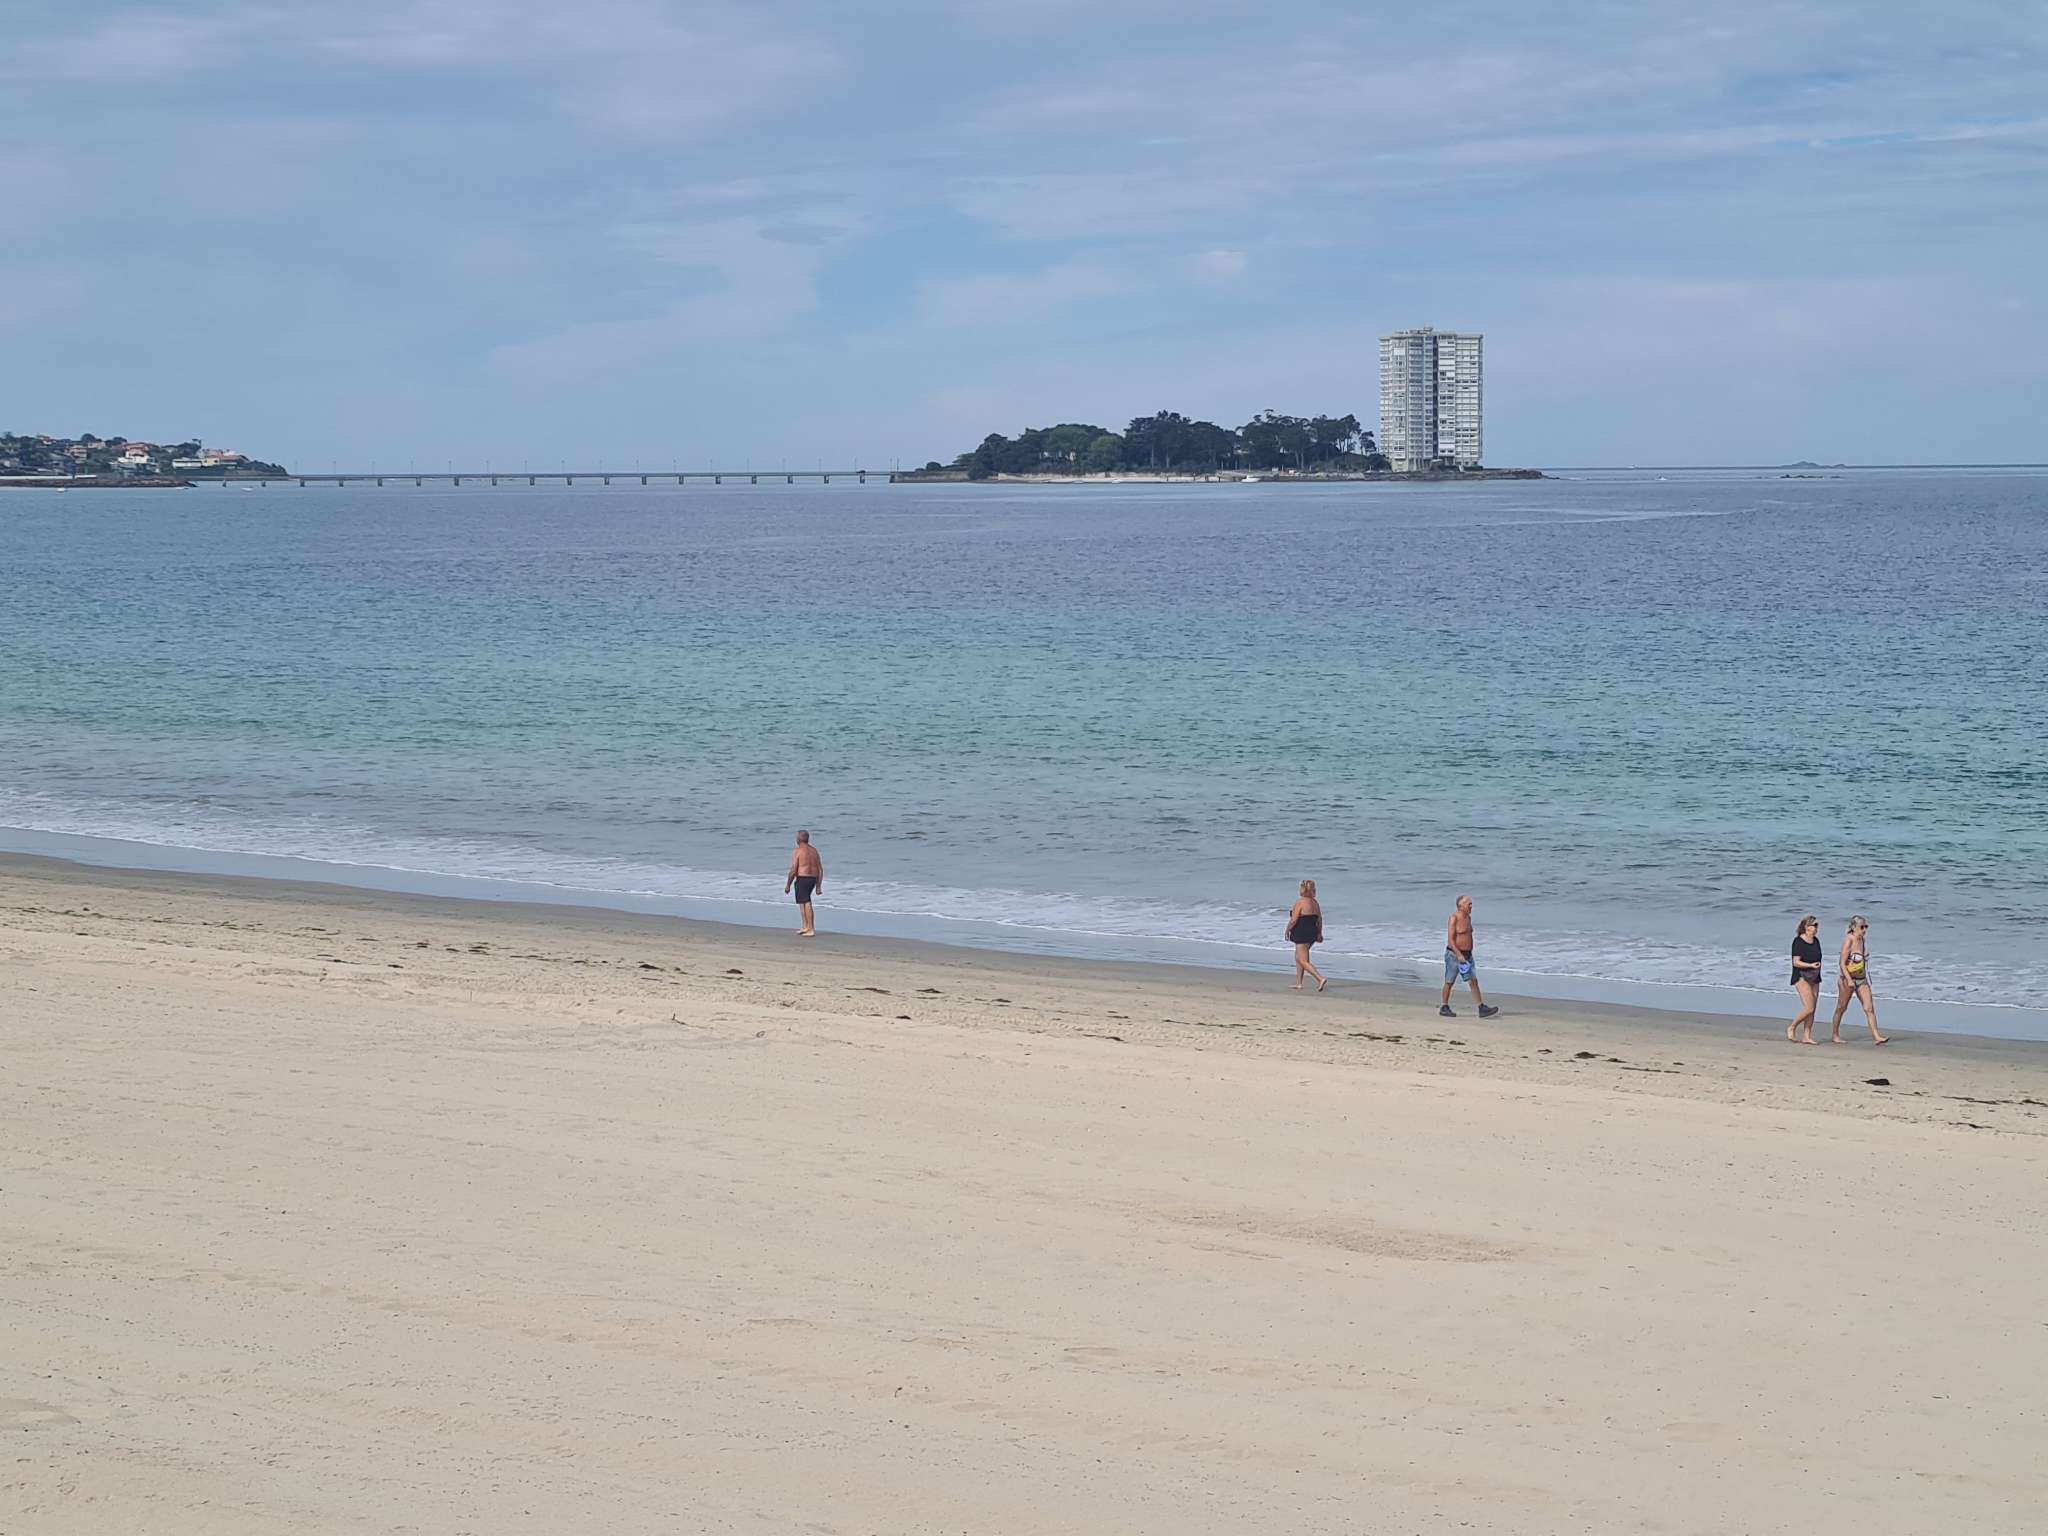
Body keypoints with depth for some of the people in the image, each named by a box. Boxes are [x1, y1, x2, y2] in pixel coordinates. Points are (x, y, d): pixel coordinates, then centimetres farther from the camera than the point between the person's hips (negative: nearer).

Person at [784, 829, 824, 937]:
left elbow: (793, 870, -13)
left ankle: (811, 930, -10)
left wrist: (788, 885, -3)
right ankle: (805, 926, 21)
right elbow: (820, 870, 10)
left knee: (806, 904, -7)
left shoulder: (798, 851, -9)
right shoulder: (814, 851, 11)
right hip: (813, 879, 8)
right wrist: (818, 886, 15)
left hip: (802, 879, -8)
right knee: (802, 901, 23)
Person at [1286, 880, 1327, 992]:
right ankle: (1298, 983, 22)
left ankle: (1321, 979, -19)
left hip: (1301, 935, -9)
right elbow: (1319, 919, 14)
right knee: (1298, 958, 20)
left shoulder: (1300, 902, -16)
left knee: (1303, 961, -6)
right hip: (1312, 933, 9)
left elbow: (1293, 920, -17)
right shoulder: (1315, 903, 7)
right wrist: (1319, 933, 23)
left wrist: (1287, 931, -3)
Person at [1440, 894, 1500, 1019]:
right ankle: (1444, 1008, 17)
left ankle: (1482, 1009, -6)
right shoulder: (1454, 918, -15)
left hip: (1466, 955, 7)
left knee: (1474, 981, -1)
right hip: (1454, 954, -7)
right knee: (1449, 982, 4)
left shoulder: (1468, 917, 10)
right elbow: (1450, 939, -20)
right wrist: (1459, 955, -28)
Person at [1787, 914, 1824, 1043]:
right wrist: (1811, 965, -28)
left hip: (1814, 979, 8)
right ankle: (1791, 1028, 4)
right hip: (1801, 978, -8)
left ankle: (1807, 1037, 9)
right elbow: (1796, 962, -17)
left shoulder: (1816, 941, 10)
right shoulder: (1798, 942, -12)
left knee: (1813, 1010, 5)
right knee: (1809, 1008, -15)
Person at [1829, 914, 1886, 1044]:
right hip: (1847, 979, -6)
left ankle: (1876, 1037, -10)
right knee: (1841, 1008, 8)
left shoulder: (1863, 940, 8)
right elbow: (1842, 963, -17)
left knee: (1869, 1008, -5)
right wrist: (1849, 980, -26)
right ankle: (1835, 1036, 22)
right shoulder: (1849, 941, -13)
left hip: (1862, 980, 6)